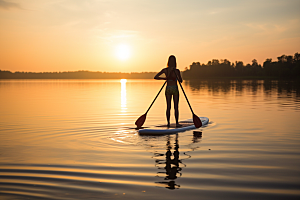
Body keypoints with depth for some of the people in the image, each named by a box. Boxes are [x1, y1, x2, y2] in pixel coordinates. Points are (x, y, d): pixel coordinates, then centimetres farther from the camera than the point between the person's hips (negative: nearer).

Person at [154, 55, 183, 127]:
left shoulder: (165, 70, -4)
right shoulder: (177, 70, -12)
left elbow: (155, 77, -3)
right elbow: (180, 81, -8)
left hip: (168, 89, 3)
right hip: (175, 89, -3)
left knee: (168, 107, 9)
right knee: (176, 107, 4)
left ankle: (168, 123, 11)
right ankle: (177, 123, 5)